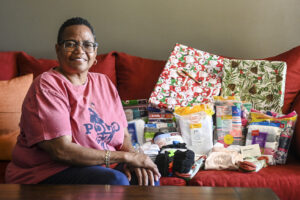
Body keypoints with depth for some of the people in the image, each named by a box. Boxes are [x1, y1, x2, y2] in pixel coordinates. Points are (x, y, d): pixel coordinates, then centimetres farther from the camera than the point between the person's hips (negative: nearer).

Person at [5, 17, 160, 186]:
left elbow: (124, 135, 11)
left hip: (101, 167, 6)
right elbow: (61, 151, -20)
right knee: (115, 180, -30)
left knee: (149, 179, -21)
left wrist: (133, 161, -14)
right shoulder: (46, 85, -11)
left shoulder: (104, 83, 11)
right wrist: (126, 156, -19)